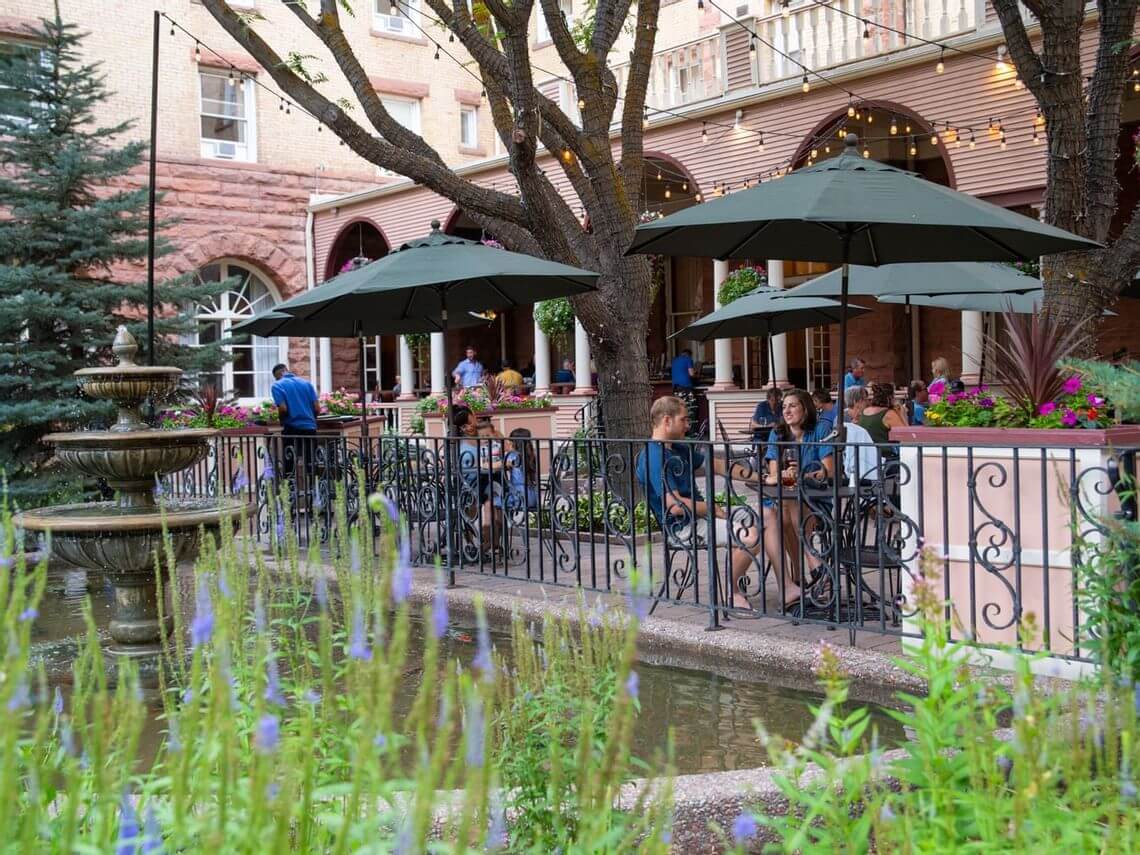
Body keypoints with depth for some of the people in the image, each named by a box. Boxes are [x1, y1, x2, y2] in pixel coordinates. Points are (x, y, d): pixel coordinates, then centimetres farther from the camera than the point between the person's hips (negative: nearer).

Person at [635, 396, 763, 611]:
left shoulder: (679, 450, 13)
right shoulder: (654, 458, -19)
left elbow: (718, 466, 16)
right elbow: (675, 505, -25)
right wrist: (714, 509, -13)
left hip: (700, 513, 11)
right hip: (684, 526, -11)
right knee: (751, 537, -24)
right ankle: (732, 593, -4)